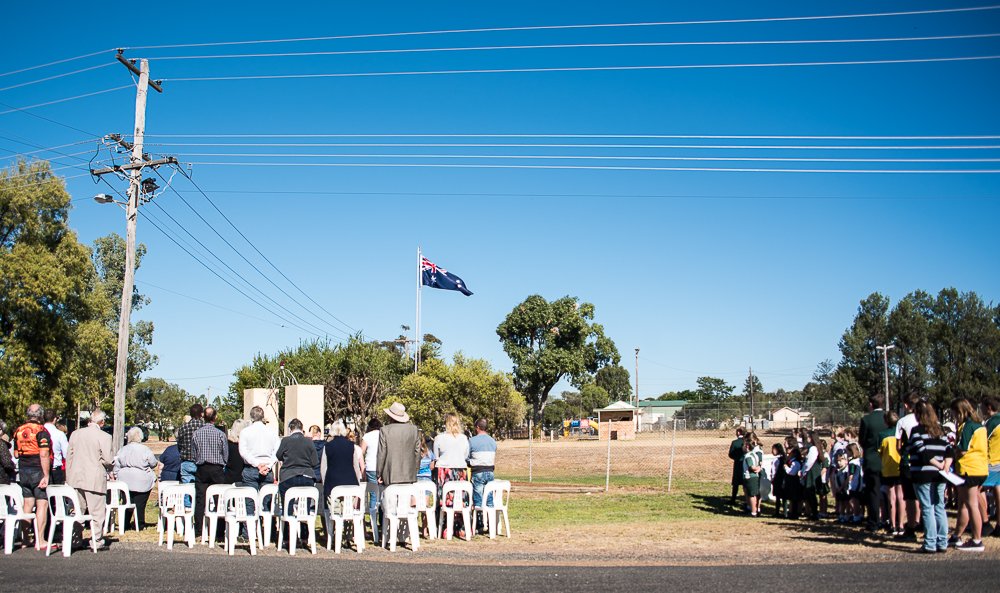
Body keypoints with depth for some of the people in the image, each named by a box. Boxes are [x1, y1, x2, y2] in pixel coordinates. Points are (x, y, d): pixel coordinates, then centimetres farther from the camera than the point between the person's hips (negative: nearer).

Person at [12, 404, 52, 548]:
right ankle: (40, 540, -7)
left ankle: (25, 538, 18)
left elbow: (16, 454, 15)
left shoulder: (18, 431, 8)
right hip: (38, 471, -7)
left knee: (28, 504, 14)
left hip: (23, 471, 7)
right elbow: (44, 455, -19)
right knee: (42, 504, -4)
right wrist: (46, 475, -18)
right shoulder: (41, 431, -13)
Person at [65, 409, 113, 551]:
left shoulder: (75, 434, 8)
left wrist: (68, 478, 17)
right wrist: (110, 464, 10)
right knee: (97, 512, 3)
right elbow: (108, 460, -14)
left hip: (76, 478, 6)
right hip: (94, 479, -6)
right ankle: (96, 541, 6)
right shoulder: (104, 437, -10)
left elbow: (69, 457, 11)